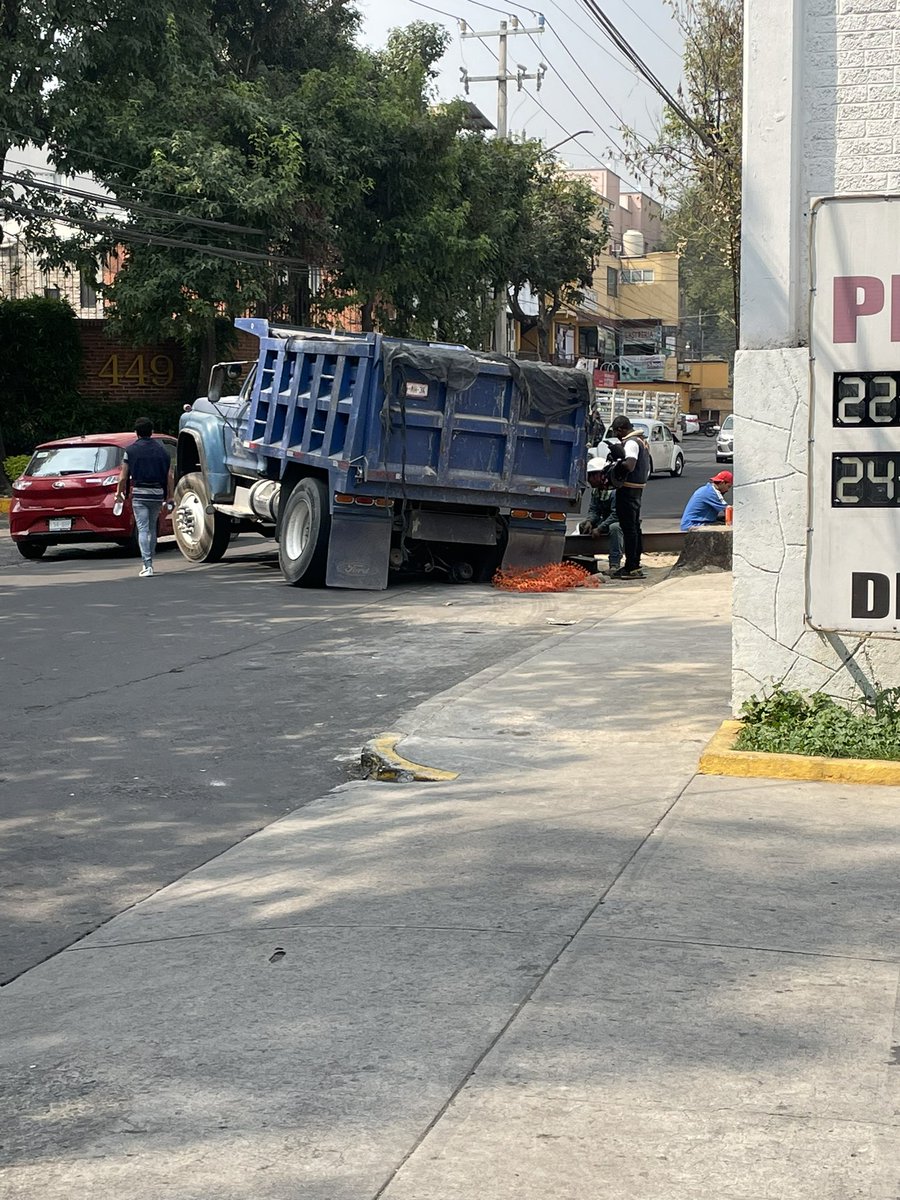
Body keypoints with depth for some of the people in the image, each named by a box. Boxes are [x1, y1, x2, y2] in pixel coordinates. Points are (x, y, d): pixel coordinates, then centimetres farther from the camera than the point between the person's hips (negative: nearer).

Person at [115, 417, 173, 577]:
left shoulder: (131, 450, -2)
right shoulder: (161, 449, 7)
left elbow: (123, 477, -3)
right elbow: (169, 476, 5)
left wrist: (119, 493, 12)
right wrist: (168, 496, 14)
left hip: (139, 493, -3)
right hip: (157, 493, 3)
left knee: (143, 529, -5)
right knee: (152, 528, 17)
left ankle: (147, 565, -16)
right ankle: (149, 563, 24)